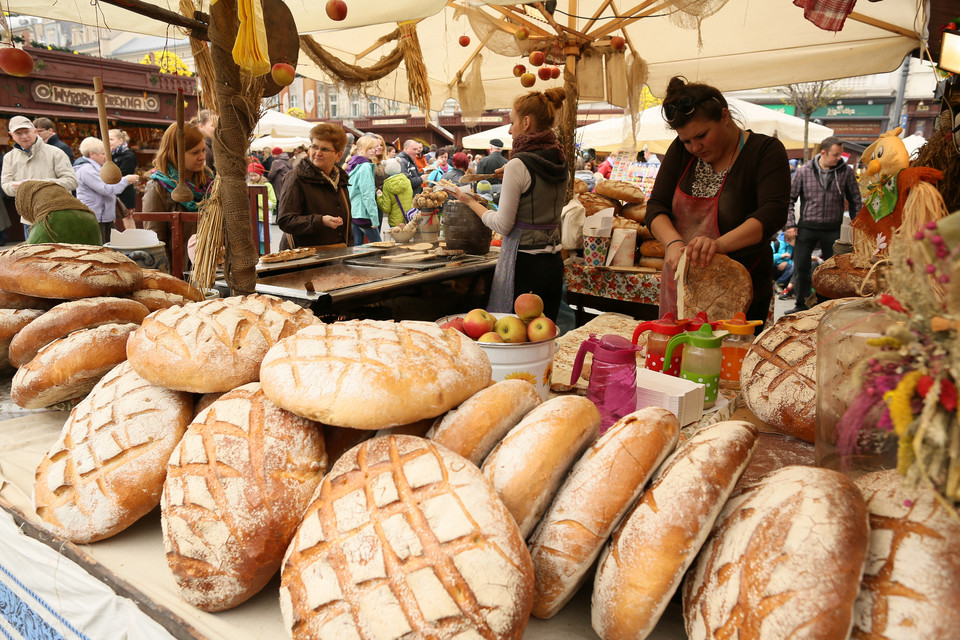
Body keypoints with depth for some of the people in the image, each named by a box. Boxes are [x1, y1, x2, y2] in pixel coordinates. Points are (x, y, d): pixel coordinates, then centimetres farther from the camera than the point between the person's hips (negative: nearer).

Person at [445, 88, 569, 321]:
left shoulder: (519, 165, -14)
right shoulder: (561, 162, 8)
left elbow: (503, 225, -12)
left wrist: (470, 202, 2)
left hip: (524, 262, -8)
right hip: (554, 262, 8)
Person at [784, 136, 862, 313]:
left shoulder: (846, 172, 1)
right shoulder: (804, 171, -2)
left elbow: (855, 201, 9)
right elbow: (790, 198, 4)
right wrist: (790, 224, -3)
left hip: (833, 230, 1)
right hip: (807, 227, 0)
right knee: (801, 267, 2)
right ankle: (802, 304, 15)